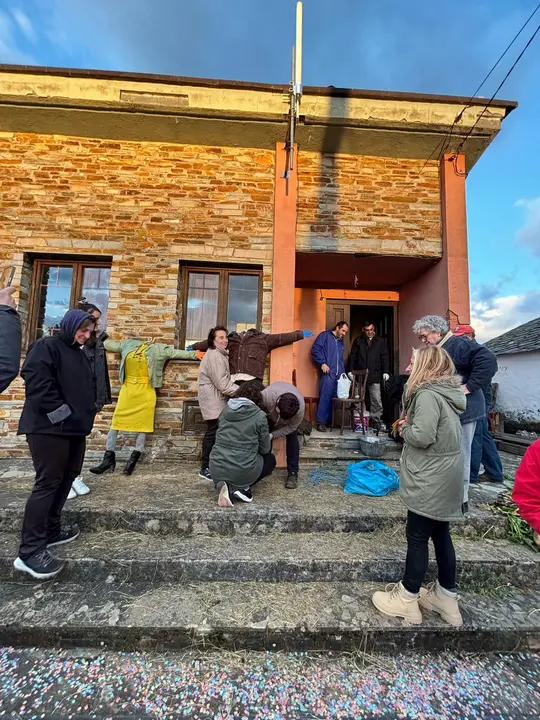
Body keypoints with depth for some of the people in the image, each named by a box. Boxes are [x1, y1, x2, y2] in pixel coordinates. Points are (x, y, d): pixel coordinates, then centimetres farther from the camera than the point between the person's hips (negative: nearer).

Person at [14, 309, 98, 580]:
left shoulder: (78, 354, 17)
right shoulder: (46, 346, -9)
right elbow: (37, 382, -20)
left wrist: (87, 413, 9)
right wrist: (62, 414, -21)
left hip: (74, 428, 9)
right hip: (49, 427, -9)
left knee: (65, 478, 15)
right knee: (47, 483, -7)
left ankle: (50, 530, 29)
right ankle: (30, 551, 3)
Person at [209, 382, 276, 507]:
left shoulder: (226, 409, 6)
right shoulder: (260, 416, -7)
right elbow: (265, 449, 3)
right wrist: (269, 438, 26)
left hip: (216, 471, 4)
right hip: (242, 472, -4)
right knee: (271, 459, 22)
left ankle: (225, 485, 7)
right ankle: (241, 487, 4)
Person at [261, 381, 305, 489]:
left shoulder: (300, 407, -41)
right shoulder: (266, 395, -46)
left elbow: (291, 427, -26)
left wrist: (273, 435, -34)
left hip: (291, 415, 0)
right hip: (269, 413, 1)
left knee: (292, 437, -15)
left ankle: (293, 473, -5)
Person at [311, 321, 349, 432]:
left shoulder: (340, 341, 26)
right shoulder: (325, 335, 4)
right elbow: (315, 350, -6)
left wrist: (343, 372, 21)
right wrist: (322, 363, -14)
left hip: (338, 374, 7)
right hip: (328, 373, -7)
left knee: (335, 397, 4)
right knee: (325, 397, -12)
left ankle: (329, 420, 12)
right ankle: (321, 422, -8)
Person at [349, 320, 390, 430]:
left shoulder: (380, 341, 9)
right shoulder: (358, 341, 8)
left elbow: (385, 357, 7)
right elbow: (353, 357, 5)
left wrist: (386, 371, -2)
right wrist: (351, 371, -2)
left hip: (375, 376, 0)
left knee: (377, 401, 1)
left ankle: (377, 421, 11)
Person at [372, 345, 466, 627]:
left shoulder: (428, 394, -21)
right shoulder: (448, 392, 8)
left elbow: (422, 437, -27)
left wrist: (404, 428, -8)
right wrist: (411, 423, 3)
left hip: (430, 480, -9)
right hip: (446, 478, 9)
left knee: (417, 537, 5)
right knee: (440, 534, 19)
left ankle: (407, 599, 22)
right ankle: (446, 597, 34)